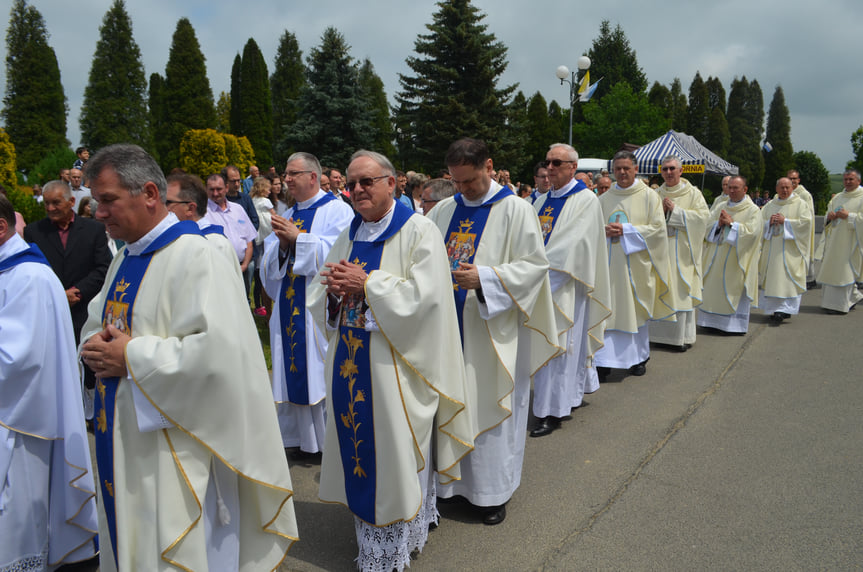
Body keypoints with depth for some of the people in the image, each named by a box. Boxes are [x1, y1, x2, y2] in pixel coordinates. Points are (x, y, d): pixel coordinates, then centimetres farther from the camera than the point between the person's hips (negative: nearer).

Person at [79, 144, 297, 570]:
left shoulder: (193, 256, -17)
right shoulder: (124, 259, 11)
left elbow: (218, 348, -28)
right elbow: (95, 325, 23)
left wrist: (132, 356, -19)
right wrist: (95, 347, -1)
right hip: (122, 443, 9)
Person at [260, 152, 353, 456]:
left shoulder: (337, 210, -3)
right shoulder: (287, 216, 16)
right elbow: (269, 264, 13)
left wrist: (298, 238, -17)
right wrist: (282, 244, -7)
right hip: (290, 305, 7)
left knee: (324, 372, -2)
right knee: (295, 371, 10)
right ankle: (304, 439, 23)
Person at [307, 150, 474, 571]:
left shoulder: (418, 230, -7)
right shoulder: (349, 236, 12)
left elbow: (425, 294, -19)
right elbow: (318, 299, 13)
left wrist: (366, 283, -19)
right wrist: (334, 289, -10)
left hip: (394, 365, -6)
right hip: (351, 360, 6)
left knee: (396, 450, 4)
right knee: (359, 446, 13)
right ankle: (367, 533, 31)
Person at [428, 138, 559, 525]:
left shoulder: (515, 209, -5)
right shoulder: (443, 210, 9)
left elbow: (534, 264, -10)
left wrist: (484, 278, -21)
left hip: (492, 328, -4)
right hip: (448, 325, 5)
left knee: (489, 403, 5)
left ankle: (493, 490, 23)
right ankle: (452, 481, 28)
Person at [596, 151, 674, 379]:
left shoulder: (648, 196, 1)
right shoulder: (604, 199, 11)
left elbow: (657, 228, -6)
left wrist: (626, 230, -15)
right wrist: (605, 232, -9)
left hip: (636, 264, -2)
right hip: (610, 262, 2)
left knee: (637, 309, 7)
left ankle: (639, 357, 24)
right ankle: (604, 361, 0)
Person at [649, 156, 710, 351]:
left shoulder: (692, 193, 2)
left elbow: (703, 216, -10)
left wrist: (675, 210, -13)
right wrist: (660, 211, -10)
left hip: (682, 252, -3)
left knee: (681, 291, -2)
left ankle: (684, 336, 7)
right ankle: (663, 334, 13)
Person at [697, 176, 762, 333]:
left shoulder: (753, 210, -2)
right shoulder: (720, 206, 12)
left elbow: (752, 231, -15)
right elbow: (707, 224, 5)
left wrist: (731, 223, -16)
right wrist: (719, 224, -14)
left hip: (736, 259, -5)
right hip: (716, 256, 5)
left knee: (734, 290, -1)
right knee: (713, 288, 5)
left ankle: (735, 324, 7)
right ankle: (713, 321, 14)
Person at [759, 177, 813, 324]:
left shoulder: (800, 204, 3)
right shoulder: (770, 205, 15)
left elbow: (806, 222, -7)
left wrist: (785, 221, -13)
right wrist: (769, 222, -9)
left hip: (790, 248, -4)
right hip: (771, 248, 4)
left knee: (787, 277, -11)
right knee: (771, 277, 3)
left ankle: (783, 309, -13)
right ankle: (774, 308, 12)